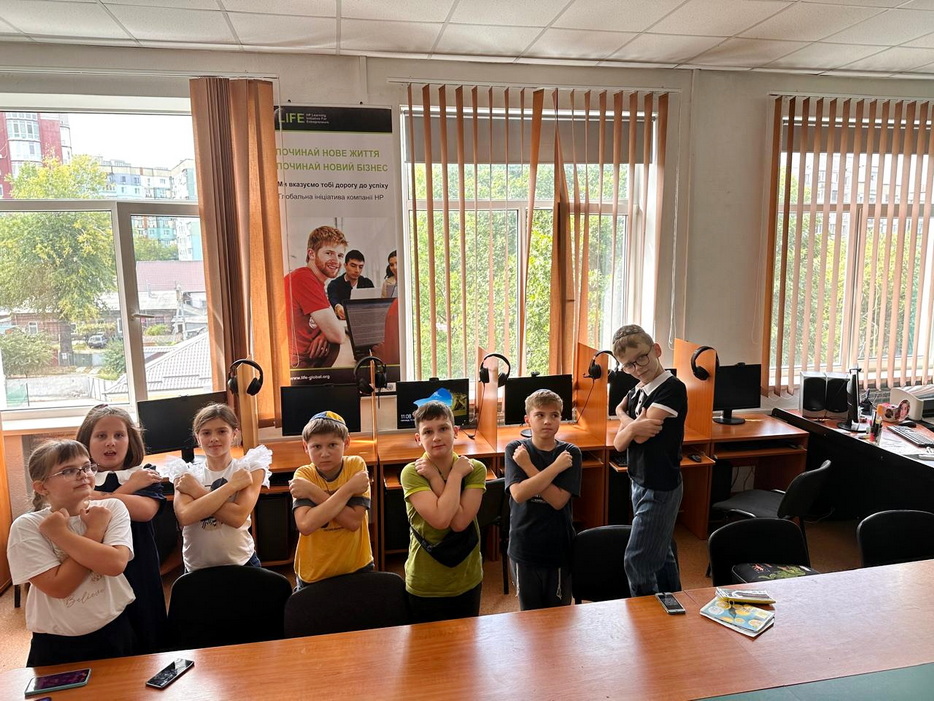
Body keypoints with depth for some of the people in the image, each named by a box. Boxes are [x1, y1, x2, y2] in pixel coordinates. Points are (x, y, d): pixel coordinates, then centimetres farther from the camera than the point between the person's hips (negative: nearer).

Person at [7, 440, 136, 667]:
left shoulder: (112, 508, -7)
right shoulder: (26, 527, -11)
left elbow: (115, 564, -23)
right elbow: (58, 586, -19)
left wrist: (60, 534, -20)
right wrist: (94, 532, -18)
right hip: (56, 646, -1)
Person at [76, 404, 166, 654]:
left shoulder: (146, 474, 3)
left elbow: (146, 510, -16)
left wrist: (96, 497, -14)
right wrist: (129, 487, -11)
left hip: (139, 575, 0)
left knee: (147, 643, 10)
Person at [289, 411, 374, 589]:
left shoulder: (356, 465, -12)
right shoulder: (304, 475, -12)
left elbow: (353, 521, -22)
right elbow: (305, 525, -28)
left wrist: (313, 492, -24)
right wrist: (349, 488, -26)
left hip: (357, 568, 0)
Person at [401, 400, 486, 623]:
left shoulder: (475, 469, -9)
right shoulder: (412, 473, -16)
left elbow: (460, 522, -22)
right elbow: (440, 519, -29)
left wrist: (434, 477, -21)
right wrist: (456, 474, -21)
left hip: (468, 581, 3)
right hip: (425, 586, -2)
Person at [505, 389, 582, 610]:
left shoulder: (570, 453, -6)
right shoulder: (515, 449, -5)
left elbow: (558, 500, -17)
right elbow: (518, 494, -19)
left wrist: (527, 466, -17)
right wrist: (555, 467, -20)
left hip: (558, 548, 0)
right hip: (524, 547, 0)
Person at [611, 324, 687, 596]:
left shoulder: (672, 388, -18)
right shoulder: (636, 392, 7)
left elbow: (641, 436, -24)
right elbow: (619, 443, 2)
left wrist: (626, 420, -5)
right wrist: (633, 426, -19)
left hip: (660, 488, -8)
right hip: (640, 482, 8)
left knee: (637, 562, -5)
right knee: (661, 554, 20)